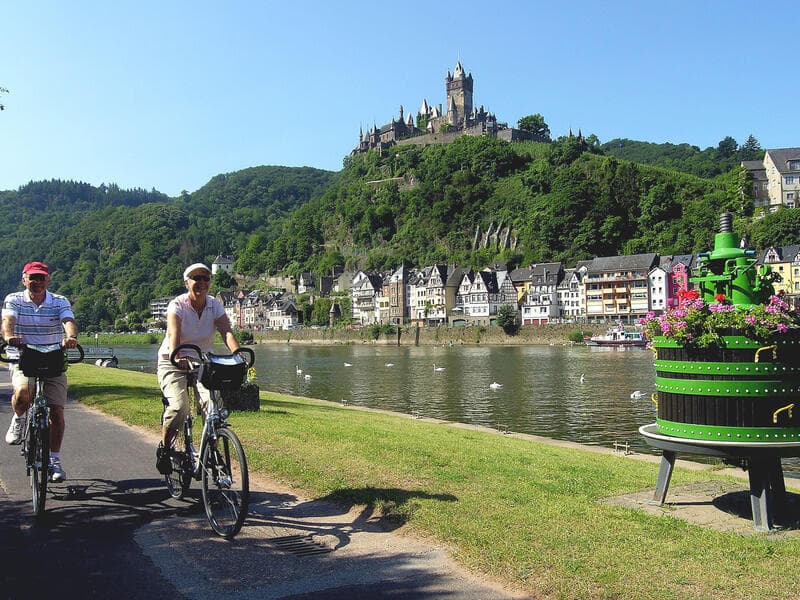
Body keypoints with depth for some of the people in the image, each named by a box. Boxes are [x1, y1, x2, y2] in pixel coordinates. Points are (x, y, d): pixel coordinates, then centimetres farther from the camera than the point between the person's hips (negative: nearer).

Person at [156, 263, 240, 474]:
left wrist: (237, 354, -39)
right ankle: (164, 448, 2)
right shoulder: (177, 305, -14)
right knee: (179, 407, -25)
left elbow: (226, 331, -20)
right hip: (173, 363, -3)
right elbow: (174, 334, -30)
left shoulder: (215, 305, -5)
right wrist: (177, 356, -51)